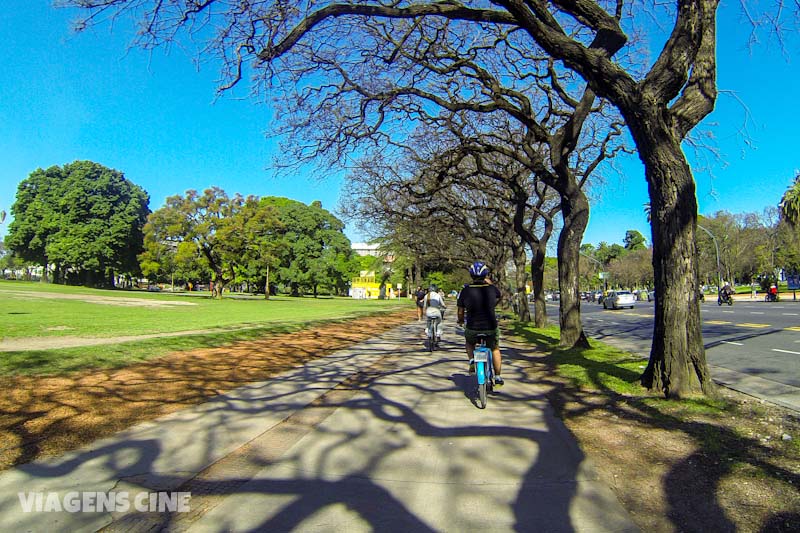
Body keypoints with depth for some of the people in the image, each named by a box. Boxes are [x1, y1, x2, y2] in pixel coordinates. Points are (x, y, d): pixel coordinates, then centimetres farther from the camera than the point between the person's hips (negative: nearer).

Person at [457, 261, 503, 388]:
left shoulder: (465, 290, -8)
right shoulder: (491, 288, -5)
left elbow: (460, 312, 0)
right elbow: (498, 296, 20)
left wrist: (460, 322, 21)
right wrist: (490, 283, 30)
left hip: (472, 329, -1)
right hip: (491, 328, 1)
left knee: (469, 342, 33)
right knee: (495, 349, 27)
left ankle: (471, 361, 10)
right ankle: (497, 378, 28)